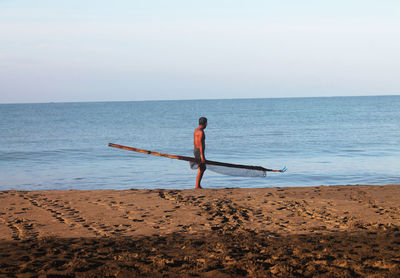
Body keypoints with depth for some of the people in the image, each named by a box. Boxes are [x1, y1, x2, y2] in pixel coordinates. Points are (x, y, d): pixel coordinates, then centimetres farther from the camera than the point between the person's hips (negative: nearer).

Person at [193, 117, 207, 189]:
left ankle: (198, 185, 15)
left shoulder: (196, 130, 14)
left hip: (196, 150, 10)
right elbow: (200, 144, -23)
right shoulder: (201, 132, -17)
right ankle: (197, 186, -3)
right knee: (201, 169, -4)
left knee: (203, 168, 16)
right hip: (200, 151, -10)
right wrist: (202, 155, -24)